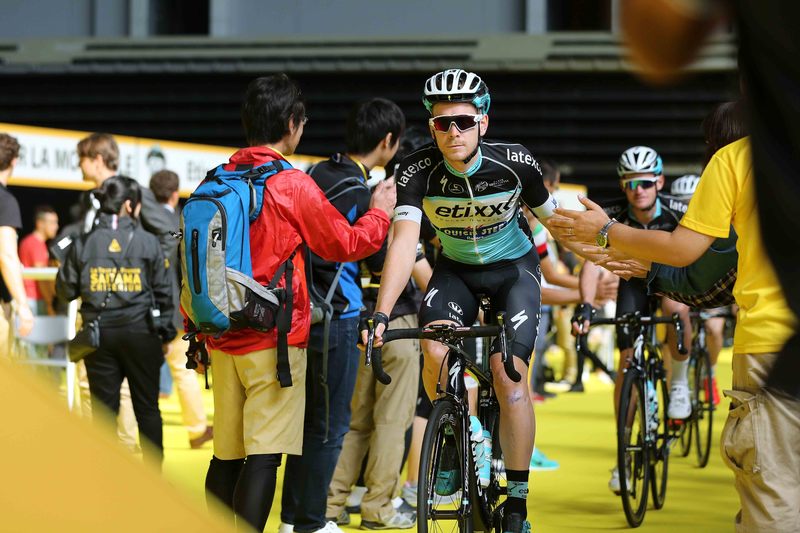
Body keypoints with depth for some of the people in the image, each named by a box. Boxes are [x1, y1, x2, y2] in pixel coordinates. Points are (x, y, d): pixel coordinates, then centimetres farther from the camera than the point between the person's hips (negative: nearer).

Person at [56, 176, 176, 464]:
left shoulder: (83, 243, -1)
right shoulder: (148, 242, -5)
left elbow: (66, 290, 4)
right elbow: (163, 292, -1)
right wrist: (166, 334, 10)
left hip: (98, 332, 1)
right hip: (139, 331, -1)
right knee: (147, 407, 9)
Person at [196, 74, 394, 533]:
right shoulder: (292, 185, -11)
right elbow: (347, 244, -2)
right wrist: (382, 210, 17)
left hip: (223, 338, 6)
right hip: (274, 340, -6)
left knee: (226, 456, 12)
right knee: (263, 456, -7)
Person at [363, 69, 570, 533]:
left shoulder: (516, 163, -24)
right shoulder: (418, 171, -23)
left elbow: (554, 220, -9)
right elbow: (404, 242, -31)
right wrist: (381, 315, -42)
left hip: (513, 267, -1)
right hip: (456, 270, 1)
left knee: (508, 373, -19)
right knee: (436, 349, -27)